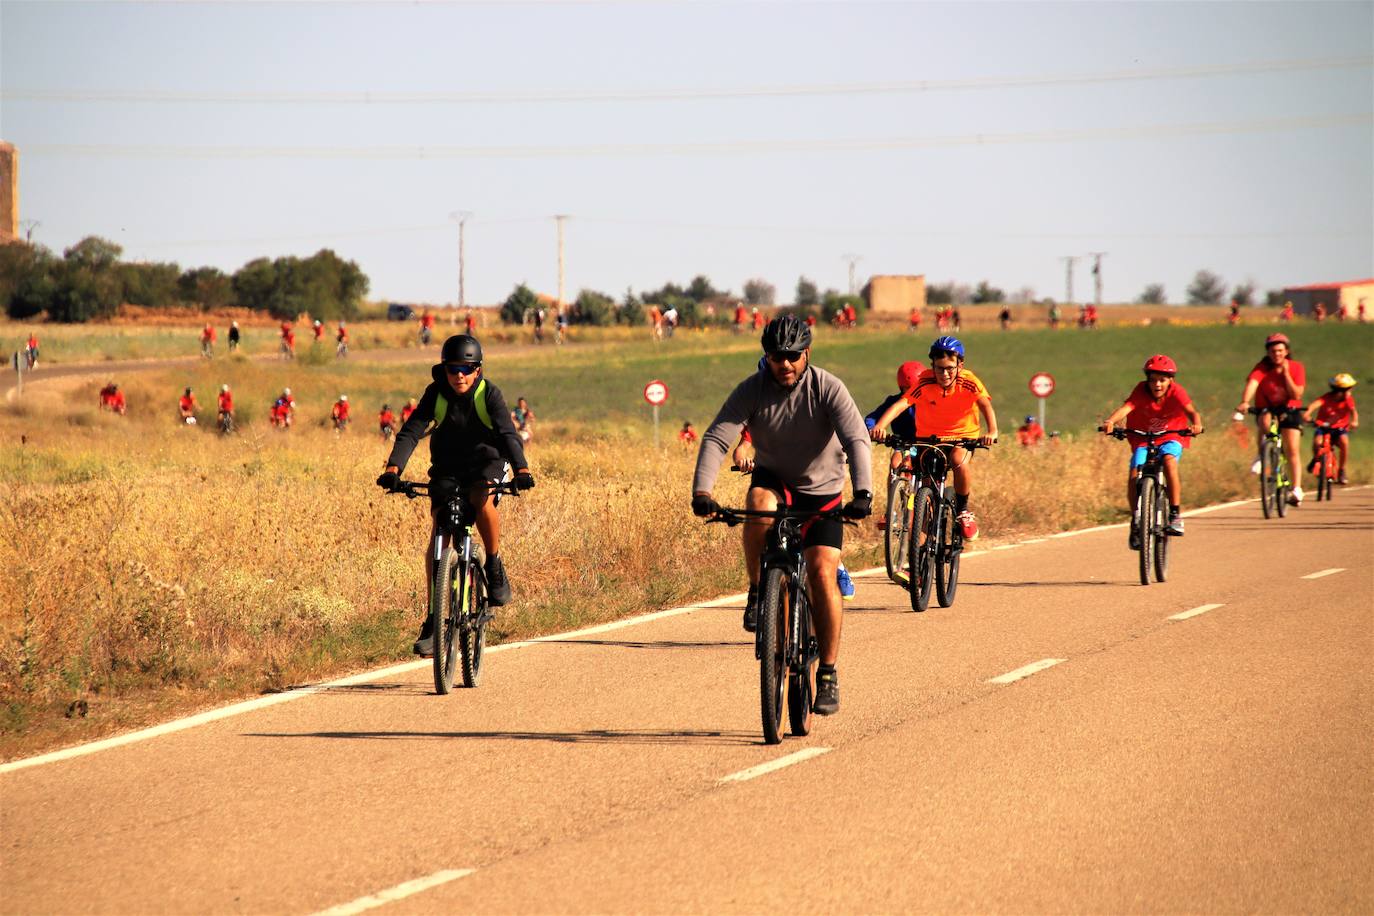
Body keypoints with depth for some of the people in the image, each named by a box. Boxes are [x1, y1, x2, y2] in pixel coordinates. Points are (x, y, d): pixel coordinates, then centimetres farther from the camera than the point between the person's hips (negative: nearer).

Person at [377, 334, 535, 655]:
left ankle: (495, 565, -12)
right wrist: (393, 468, -39)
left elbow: (508, 433, -29)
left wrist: (521, 469, -47)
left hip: (487, 462, -2)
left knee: (482, 498, -37)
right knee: (438, 536, -12)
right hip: (447, 468, 2)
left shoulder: (488, 394, -17)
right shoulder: (436, 394, -12)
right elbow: (411, 431, -22)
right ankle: (433, 618, -7)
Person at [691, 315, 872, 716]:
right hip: (774, 480, 1)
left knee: (822, 572, -16)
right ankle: (758, 591, -14)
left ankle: (828, 674, -4)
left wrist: (863, 492, -46)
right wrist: (701, 490, -39)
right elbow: (716, 438, -22)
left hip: (822, 491, -1)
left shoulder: (828, 389, -19)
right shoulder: (752, 390, -15)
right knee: (760, 505, -36)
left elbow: (856, 441, -29)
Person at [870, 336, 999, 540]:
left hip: (962, 437, -1)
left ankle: (963, 511, -11)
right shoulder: (925, 382, -18)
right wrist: (880, 426, -49)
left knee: (958, 459, -34)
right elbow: (901, 404, -30)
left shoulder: (968, 382, -18)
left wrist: (992, 432, -55)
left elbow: (985, 405, -34)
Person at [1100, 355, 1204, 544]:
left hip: (1171, 438, -1)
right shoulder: (1141, 391, -17)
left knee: (1169, 460, -32)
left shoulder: (1176, 392, -17)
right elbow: (1126, 407, -33)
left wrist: (1196, 423, -55)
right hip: (1143, 440, 1)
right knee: (1134, 475, -19)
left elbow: (1191, 411, -32)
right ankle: (1136, 523, 1)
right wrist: (1110, 421, -53)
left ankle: (1175, 515, -26)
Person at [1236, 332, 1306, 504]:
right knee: (1264, 421, -37)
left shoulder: (1296, 368, -8)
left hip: (1289, 411, 0)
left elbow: (1296, 394, -16)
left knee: (1292, 450, -13)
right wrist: (1244, 402, -48)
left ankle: (1297, 490, -11)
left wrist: (1285, 373, -23)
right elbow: (1251, 384, -30)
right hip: (1266, 410, 0)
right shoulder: (1262, 368, -12)